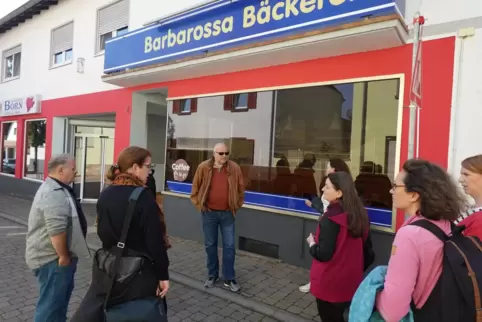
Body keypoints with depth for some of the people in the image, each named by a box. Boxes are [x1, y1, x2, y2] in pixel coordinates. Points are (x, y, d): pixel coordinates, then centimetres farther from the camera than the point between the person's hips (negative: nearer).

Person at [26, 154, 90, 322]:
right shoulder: (53, 194, -24)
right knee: (51, 302, 1)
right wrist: (63, 256, -22)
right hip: (53, 259, -11)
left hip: (58, 256, 11)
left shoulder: (57, 189, 12)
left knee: (61, 296, 23)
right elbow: (56, 229, -31)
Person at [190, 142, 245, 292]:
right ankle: (212, 275, 28)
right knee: (210, 245, 11)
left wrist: (236, 206, 3)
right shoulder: (203, 167, -5)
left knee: (229, 246, 4)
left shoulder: (235, 168, -4)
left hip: (227, 213, 0)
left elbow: (240, 189, 5)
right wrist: (199, 205, 1)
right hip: (209, 213, 0)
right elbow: (195, 189, 4)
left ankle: (229, 279, 17)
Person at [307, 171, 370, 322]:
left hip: (330, 284, -7)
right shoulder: (359, 214, -2)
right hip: (351, 281, 7)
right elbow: (366, 249, 9)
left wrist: (312, 243, -5)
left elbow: (323, 254, -23)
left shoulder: (331, 218, -25)